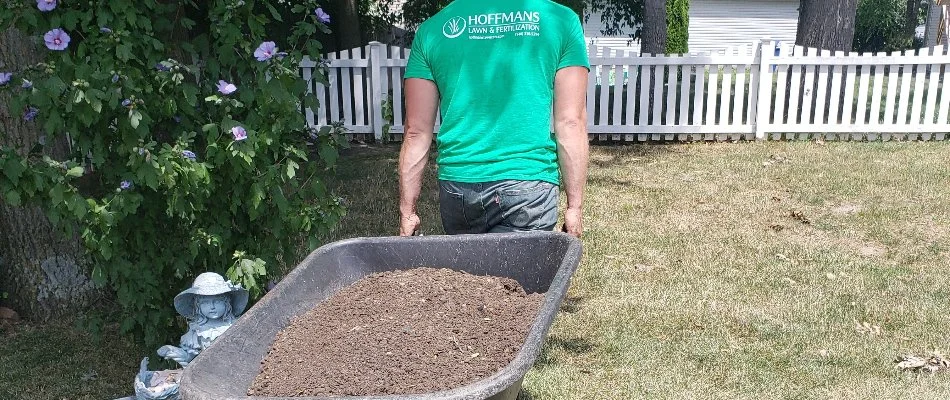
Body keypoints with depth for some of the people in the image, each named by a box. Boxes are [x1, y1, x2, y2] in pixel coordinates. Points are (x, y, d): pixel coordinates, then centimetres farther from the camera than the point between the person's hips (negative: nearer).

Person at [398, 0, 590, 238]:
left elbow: (416, 131, 6)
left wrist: (407, 210, 10)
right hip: (528, 183, -2)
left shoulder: (432, 29, 8)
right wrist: (575, 206, 3)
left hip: (457, 185, 2)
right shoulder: (561, 20, 4)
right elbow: (571, 123, -1)